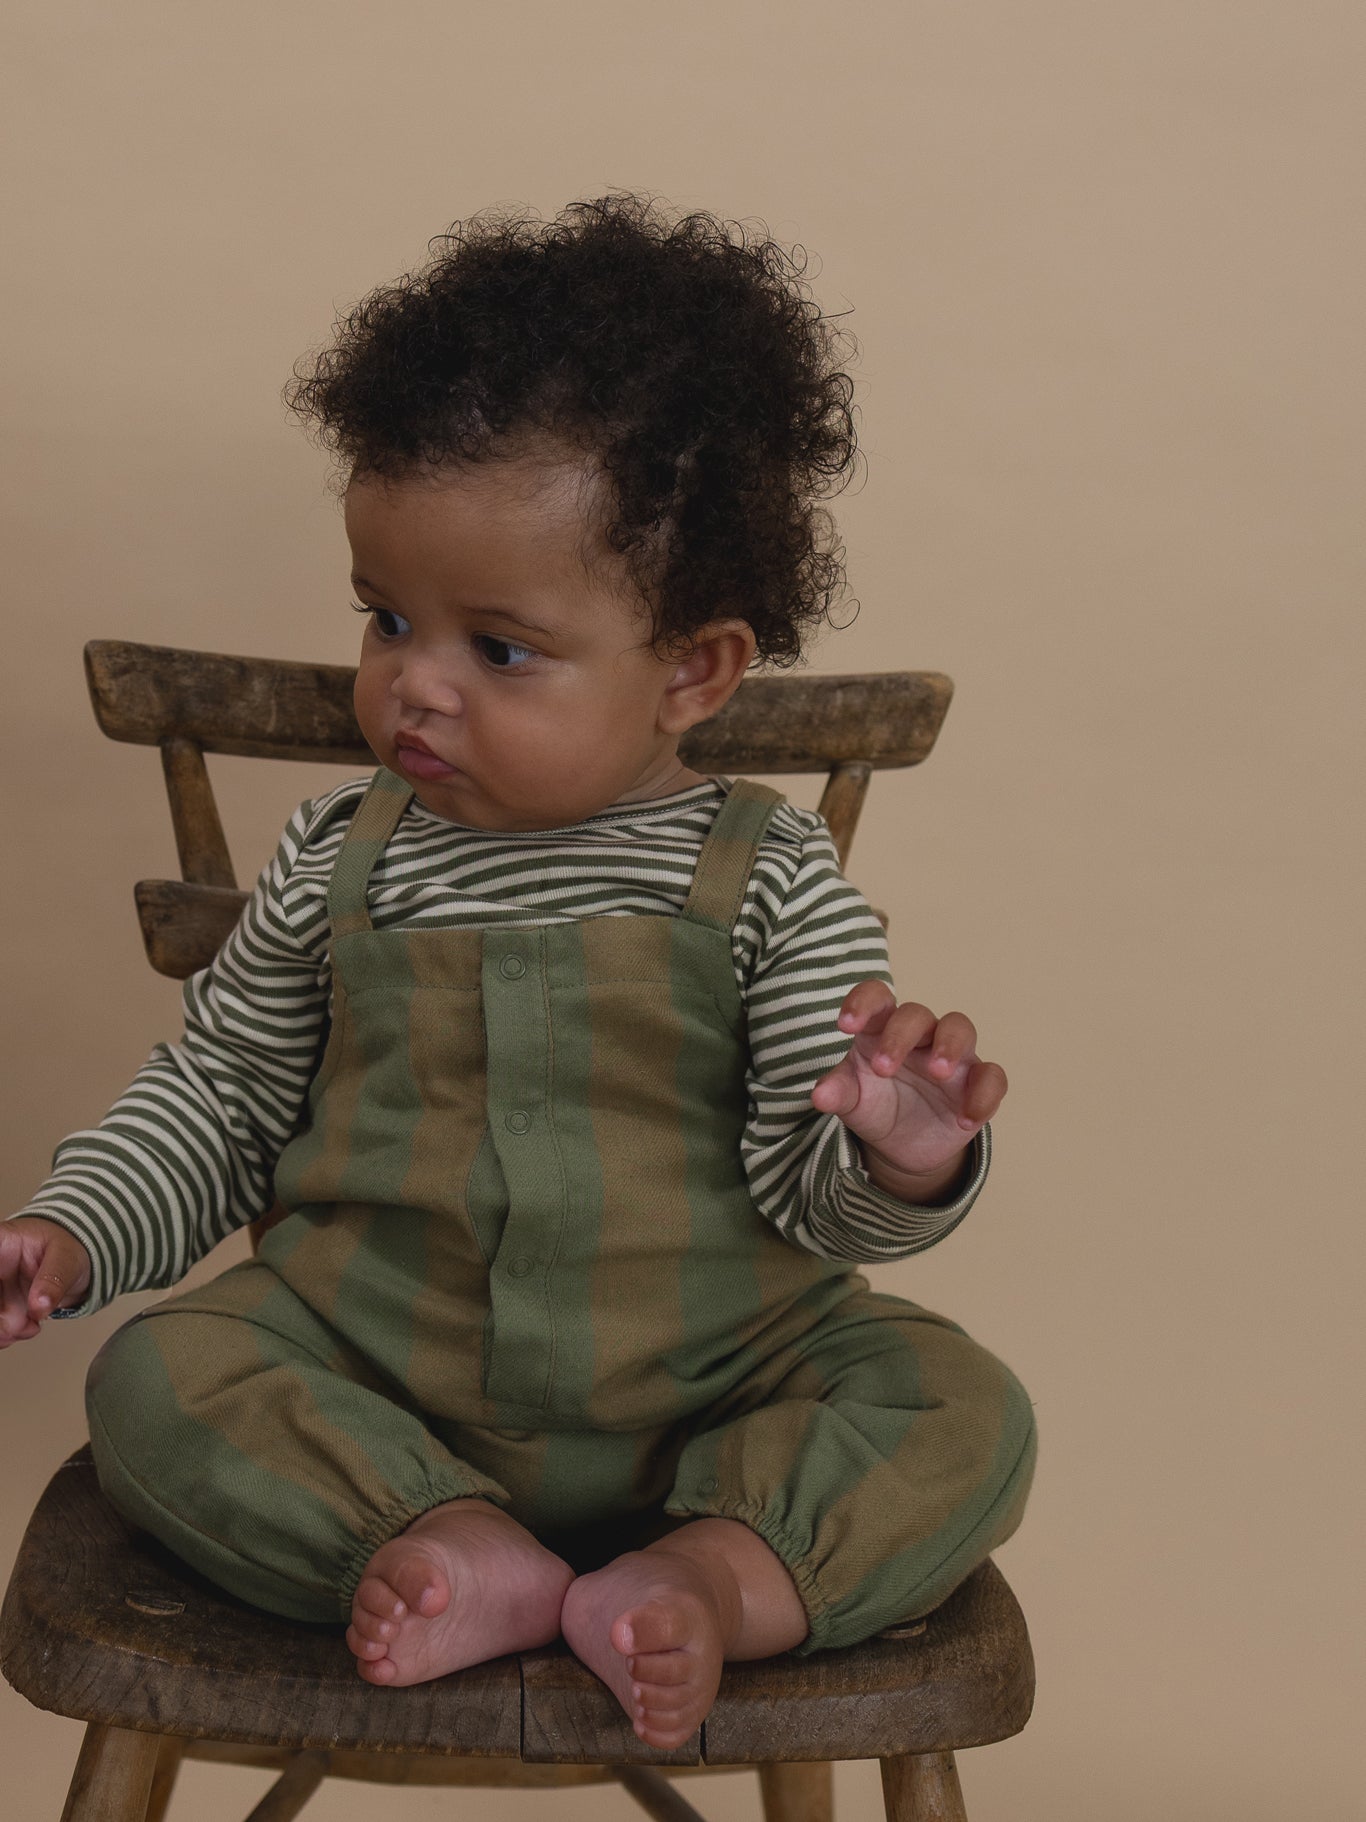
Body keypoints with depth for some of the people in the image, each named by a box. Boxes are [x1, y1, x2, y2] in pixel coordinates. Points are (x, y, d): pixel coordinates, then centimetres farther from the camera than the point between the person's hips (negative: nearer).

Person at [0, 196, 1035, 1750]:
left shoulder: (765, 881, -6)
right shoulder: (342, 862, 0)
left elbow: (822, 1199, -7)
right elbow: (220, 1094, 14)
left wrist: (901, 1157, -29)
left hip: (704, 1390, -1)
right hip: (372, 1376, 2)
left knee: (963, 1414, -20)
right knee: (156, 1381, -21)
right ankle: (454, 1550, -26)